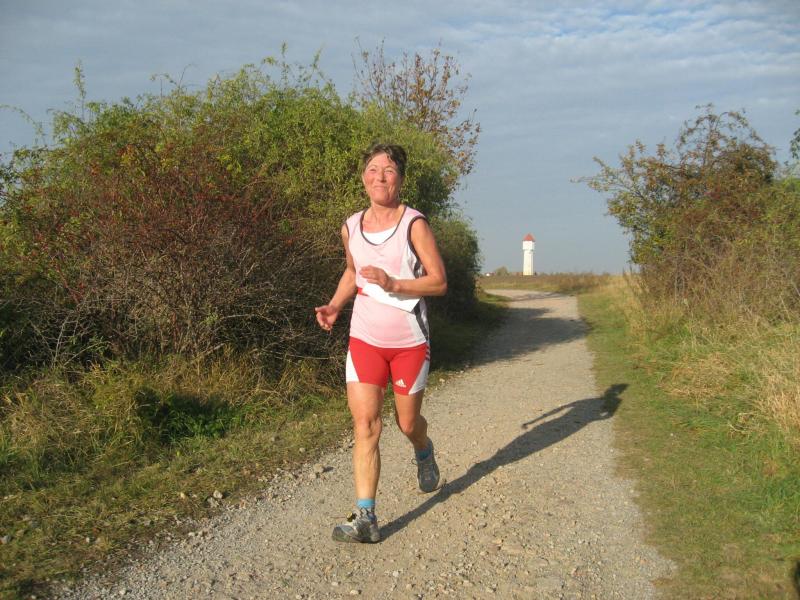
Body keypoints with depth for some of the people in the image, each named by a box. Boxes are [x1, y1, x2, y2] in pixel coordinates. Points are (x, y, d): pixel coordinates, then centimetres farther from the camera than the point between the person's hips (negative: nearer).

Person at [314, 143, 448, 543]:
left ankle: (424, 453, 50)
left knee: (408, 423, 12)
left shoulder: (414, 224, -10)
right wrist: (335, 305, 4)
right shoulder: (351, 228, 3)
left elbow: (439, 282, -11)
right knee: (365, 424, -8)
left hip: (409, 342, -2)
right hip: (364, 340, 3)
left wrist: (393, 284, -25)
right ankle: (365, 518, -5)